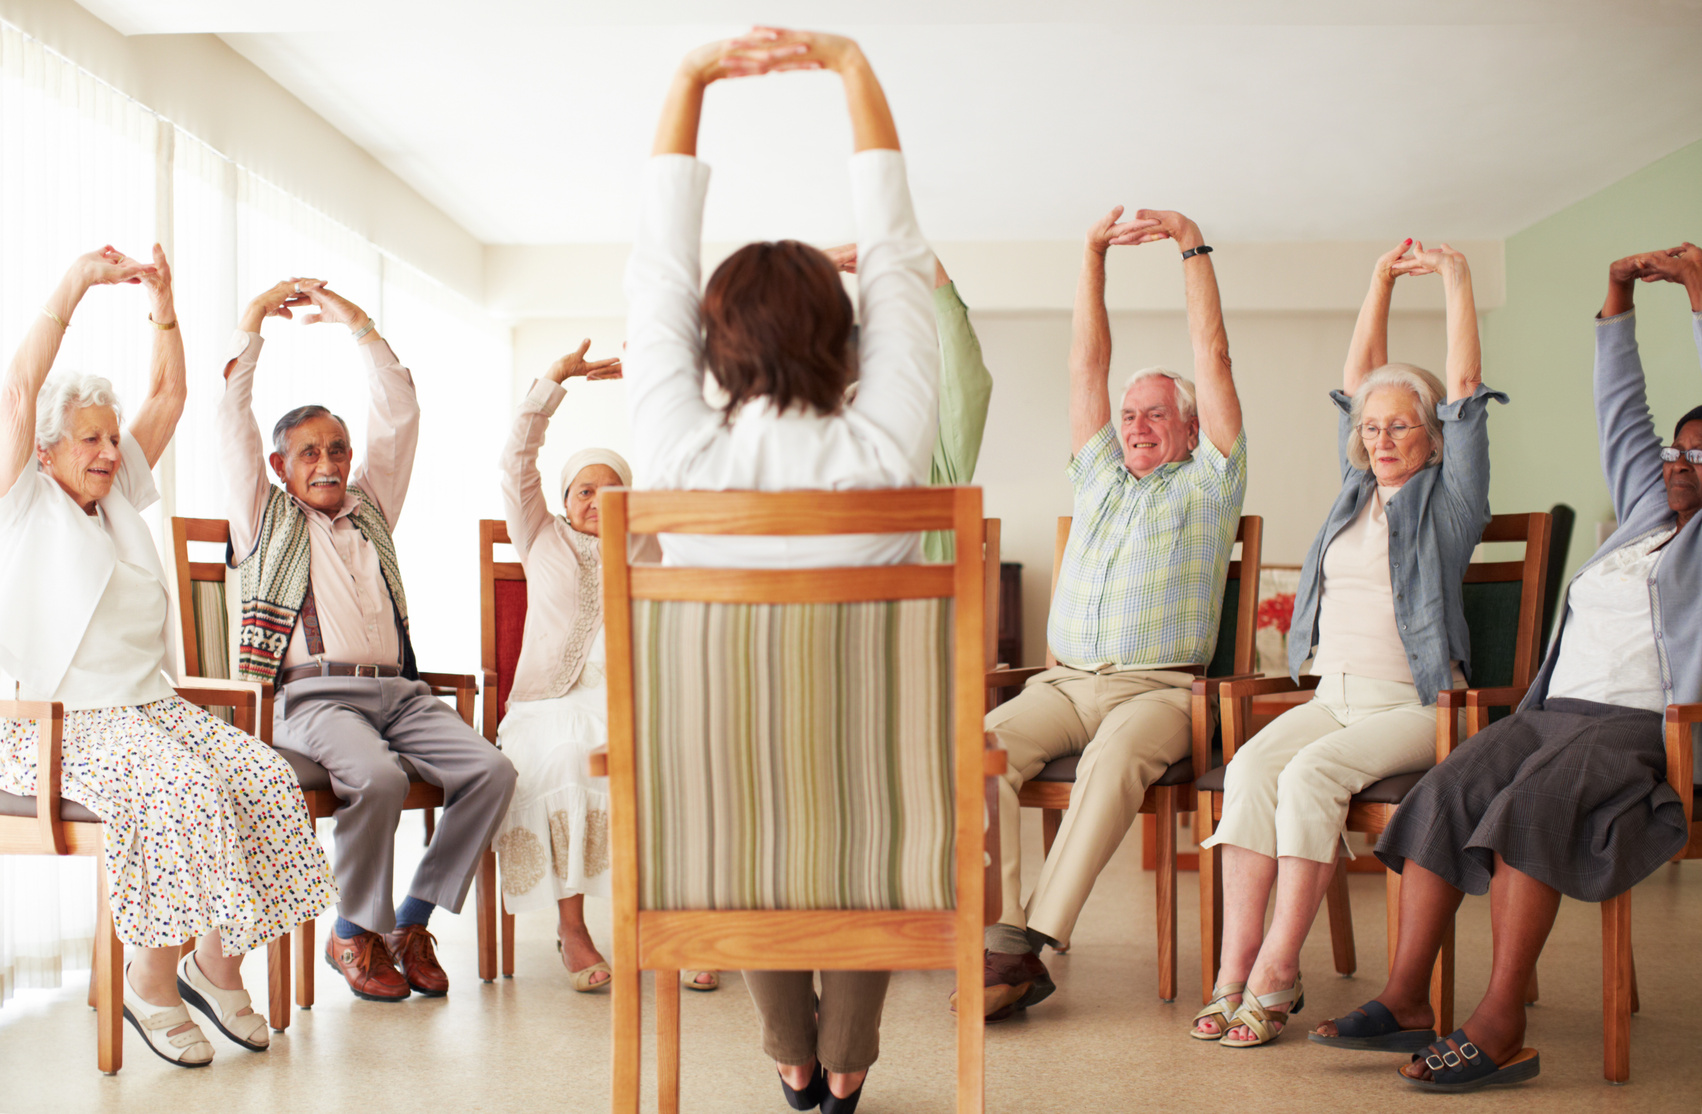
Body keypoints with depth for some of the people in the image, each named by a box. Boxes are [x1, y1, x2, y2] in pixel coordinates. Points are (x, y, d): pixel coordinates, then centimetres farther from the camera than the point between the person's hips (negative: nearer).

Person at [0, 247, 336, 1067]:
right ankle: (151, 981, -18)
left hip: (152, 706, 6)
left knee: (262, 776, -18)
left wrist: (163, 306, 10)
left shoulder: (119, 499, 19)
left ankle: (216, 960, -8)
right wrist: (74, 286, -11)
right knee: (181, 789, -32)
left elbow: (169, 396, 20)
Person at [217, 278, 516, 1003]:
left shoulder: (371, 506, 26)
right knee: (378, 777, -34)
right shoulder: (265, 516, 17)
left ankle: (412, 921, -9)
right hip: (315, 695, -4)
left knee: (492, 770, -20)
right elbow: (233, 420, 9)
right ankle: (355, 932, -11)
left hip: (398, 691, 4)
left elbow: (400, 415, 22)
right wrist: (253, 320, 12)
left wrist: (355, 323, 19)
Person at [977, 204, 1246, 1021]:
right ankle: (1001, 938, -31)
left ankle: (1026, 944, -39)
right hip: (1065, 680, 4)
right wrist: (1093, 256, 13)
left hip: (1159, 687, -4)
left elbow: (1212, 359, 6)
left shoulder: (1208, 483, 12)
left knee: (1115, 756, -37)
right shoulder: (1099, 475, 24)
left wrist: (1194, 248, 4)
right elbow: (1087, 363, 18)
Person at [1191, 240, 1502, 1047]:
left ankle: (1278, 970, -26)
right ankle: (1234, 970, -28)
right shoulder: (1358, 489, 18)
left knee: (1310, 774, -31)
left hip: (1414, 702, -5)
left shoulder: (1447, 498, 4)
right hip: (1334, 694, 5)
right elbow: (1358, 381, 20)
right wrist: (1380, 283, 20)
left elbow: (1466, 397, -4)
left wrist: (1458, 286, -3)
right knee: (1250, 767, -24)